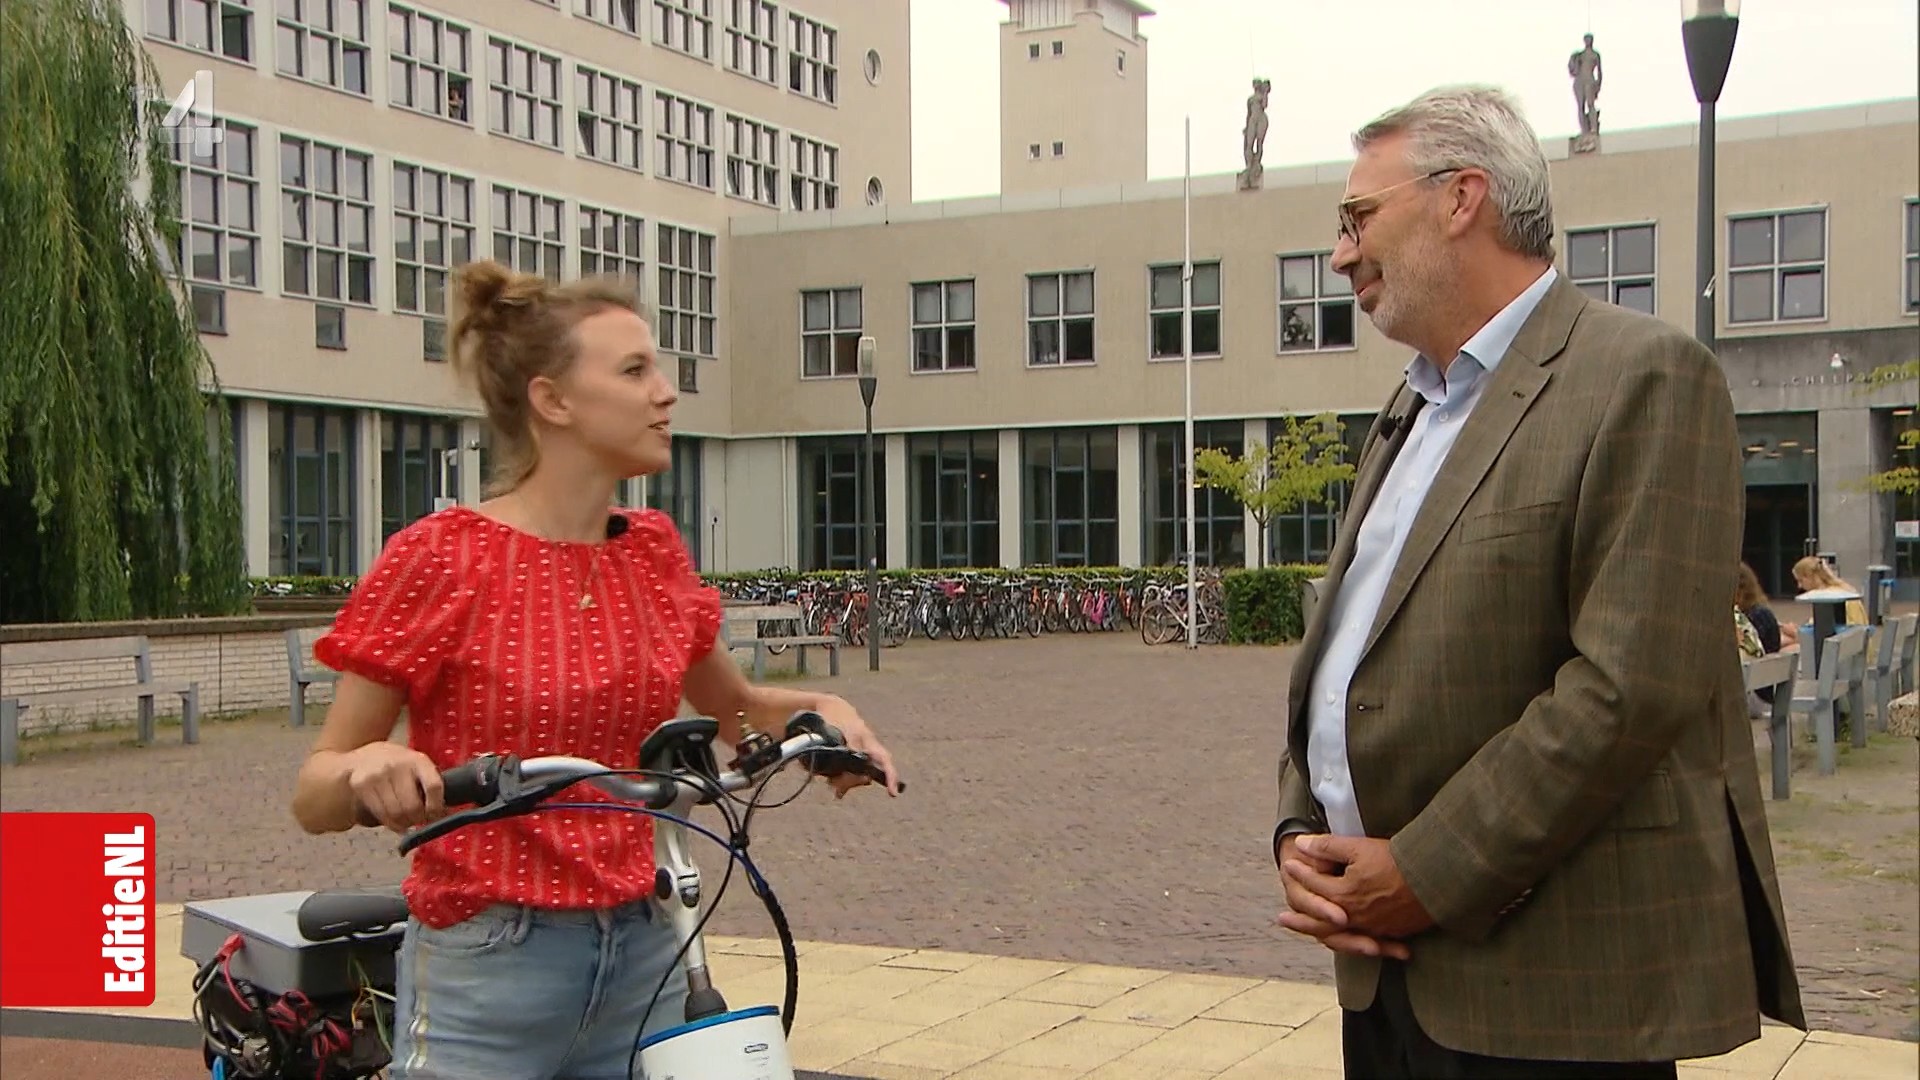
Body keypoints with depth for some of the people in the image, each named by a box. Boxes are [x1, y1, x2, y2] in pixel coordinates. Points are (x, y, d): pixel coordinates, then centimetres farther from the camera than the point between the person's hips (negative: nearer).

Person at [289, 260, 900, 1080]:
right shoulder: (440, 558, -12)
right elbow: (314, 799, -7)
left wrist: (821, 711, 0)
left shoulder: (655, 552, 3)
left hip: (645, 968, 5)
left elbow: (734, 708, 20)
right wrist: (366, 769, -29)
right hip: (487, 978, -4)